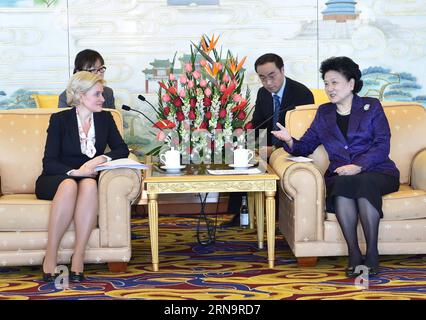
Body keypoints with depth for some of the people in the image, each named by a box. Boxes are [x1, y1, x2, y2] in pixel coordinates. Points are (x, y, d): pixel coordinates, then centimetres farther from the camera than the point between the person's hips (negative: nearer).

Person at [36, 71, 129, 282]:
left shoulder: (105, 118, 11)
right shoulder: (59, 119, -1)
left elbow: (122, 149, 2)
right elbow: (49, 163, -7)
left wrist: (101, 159, -17)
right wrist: (74, 172, -24)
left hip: (88, 179, 2)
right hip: (56, 180, -2)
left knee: (89, 185, -35)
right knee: (69, 185, -38)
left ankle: (78, 258, -35)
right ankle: (50, 257, -32)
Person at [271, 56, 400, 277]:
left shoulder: (371, 106, 10)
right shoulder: (324, 113, 21)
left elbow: (382, 145, -2)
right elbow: (306, 146, 16)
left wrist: (359, 166, -19)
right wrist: (289, 141, -7)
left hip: (375, 171, -2)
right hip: (340, 174, 2)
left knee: (363, 183, -37)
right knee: (342, 185, -35)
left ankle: (372, 253, -33)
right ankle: (353, 253, -33)